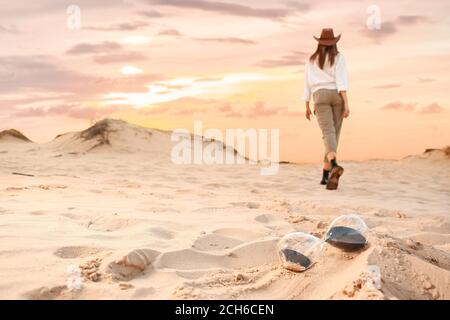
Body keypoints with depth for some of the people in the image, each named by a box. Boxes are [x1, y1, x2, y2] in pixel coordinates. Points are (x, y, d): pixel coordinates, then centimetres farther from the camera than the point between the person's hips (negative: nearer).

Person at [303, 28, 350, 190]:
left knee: (328, 135, -17)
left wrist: (307, 107, 26)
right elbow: (341, 80, -9)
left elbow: (307, 84, 17)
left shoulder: (311, 60, 15)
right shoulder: (339, 57, 5)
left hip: (320, 97, 0)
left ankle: (335, 166, -46)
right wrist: (346, 104, -16)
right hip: (337, 97, 0)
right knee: (334, 134, 11)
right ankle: (325, 175, 11)